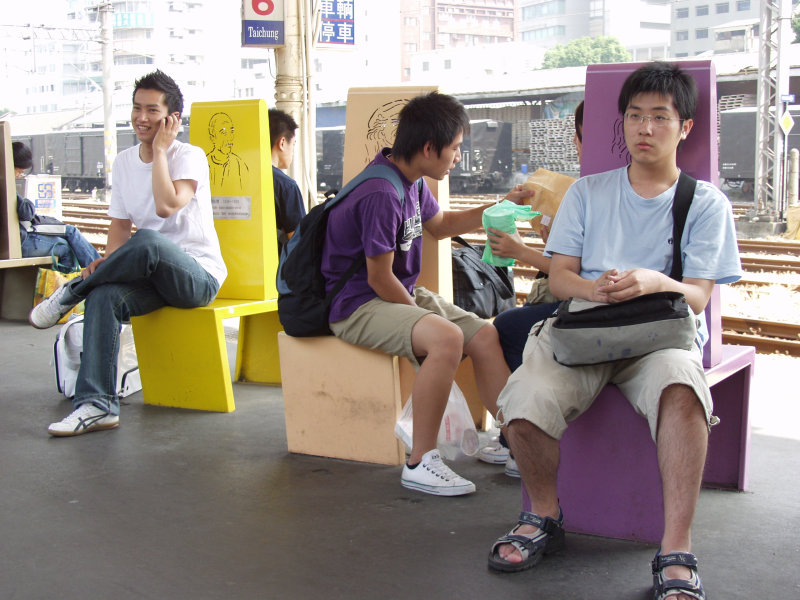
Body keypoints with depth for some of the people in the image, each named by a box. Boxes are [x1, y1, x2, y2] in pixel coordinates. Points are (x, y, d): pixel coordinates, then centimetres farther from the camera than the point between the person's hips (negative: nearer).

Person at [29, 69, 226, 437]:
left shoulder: (190, 157, -8)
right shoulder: (124, 162, 12)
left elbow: (167, 206, -27)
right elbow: (120, 225, 13)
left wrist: (160, 149, -16)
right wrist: (108, 263, -7)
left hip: (199, 274, -5)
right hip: (155, 279, 5)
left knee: (147, 241, -36)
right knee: (105, 295, -27)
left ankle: (70, 294, -12)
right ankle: (97, 405, -27)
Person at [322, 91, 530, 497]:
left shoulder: (410, 181, 7)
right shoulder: (381, 195, -24)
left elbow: (440, 224, 27)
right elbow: (379, 279, -20)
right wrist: (421, 318, -7)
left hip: (402, 295, 10)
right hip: (359, 305, -10)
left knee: (485, 335, 0)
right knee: (447, 338, -33)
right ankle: (420, 463, -24)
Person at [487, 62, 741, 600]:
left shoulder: (706, 204, 12)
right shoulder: (588, 192, 19)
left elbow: (697, 298, 2)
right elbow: (559, 274, 10)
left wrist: (653, 282, -22)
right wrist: (593, 288, -15)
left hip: (661, 334, -1)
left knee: (680, 388, -39)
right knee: (524, 402, -30)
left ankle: (677, 556, -32)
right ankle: (545, 516, 0)